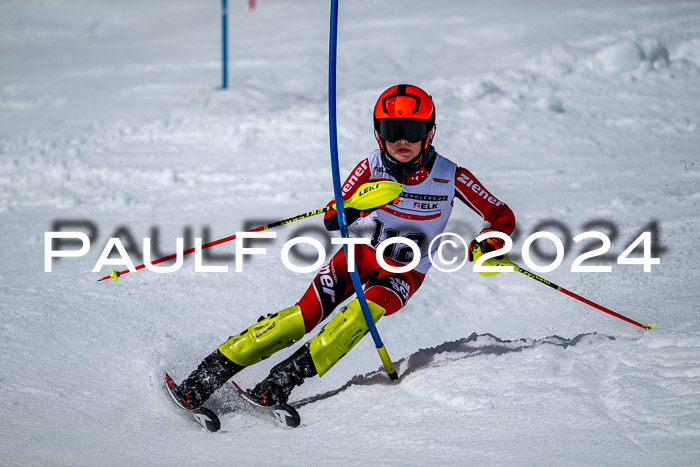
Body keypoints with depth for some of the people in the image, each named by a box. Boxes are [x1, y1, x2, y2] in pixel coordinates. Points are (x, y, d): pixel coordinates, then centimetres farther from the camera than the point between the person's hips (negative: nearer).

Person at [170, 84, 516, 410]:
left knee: (364, 310, -33)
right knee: (303, 316, -19)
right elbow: (330, 220, -13)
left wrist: (488, 245, -29)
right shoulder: (371, 168, -13)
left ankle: (285, 379, -30)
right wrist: (354, 206, -35)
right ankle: (213, 371, -15)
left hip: (405, 272, -1)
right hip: (361, 253, 1)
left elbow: (503, 218, -7)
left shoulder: (451, 177, -16)